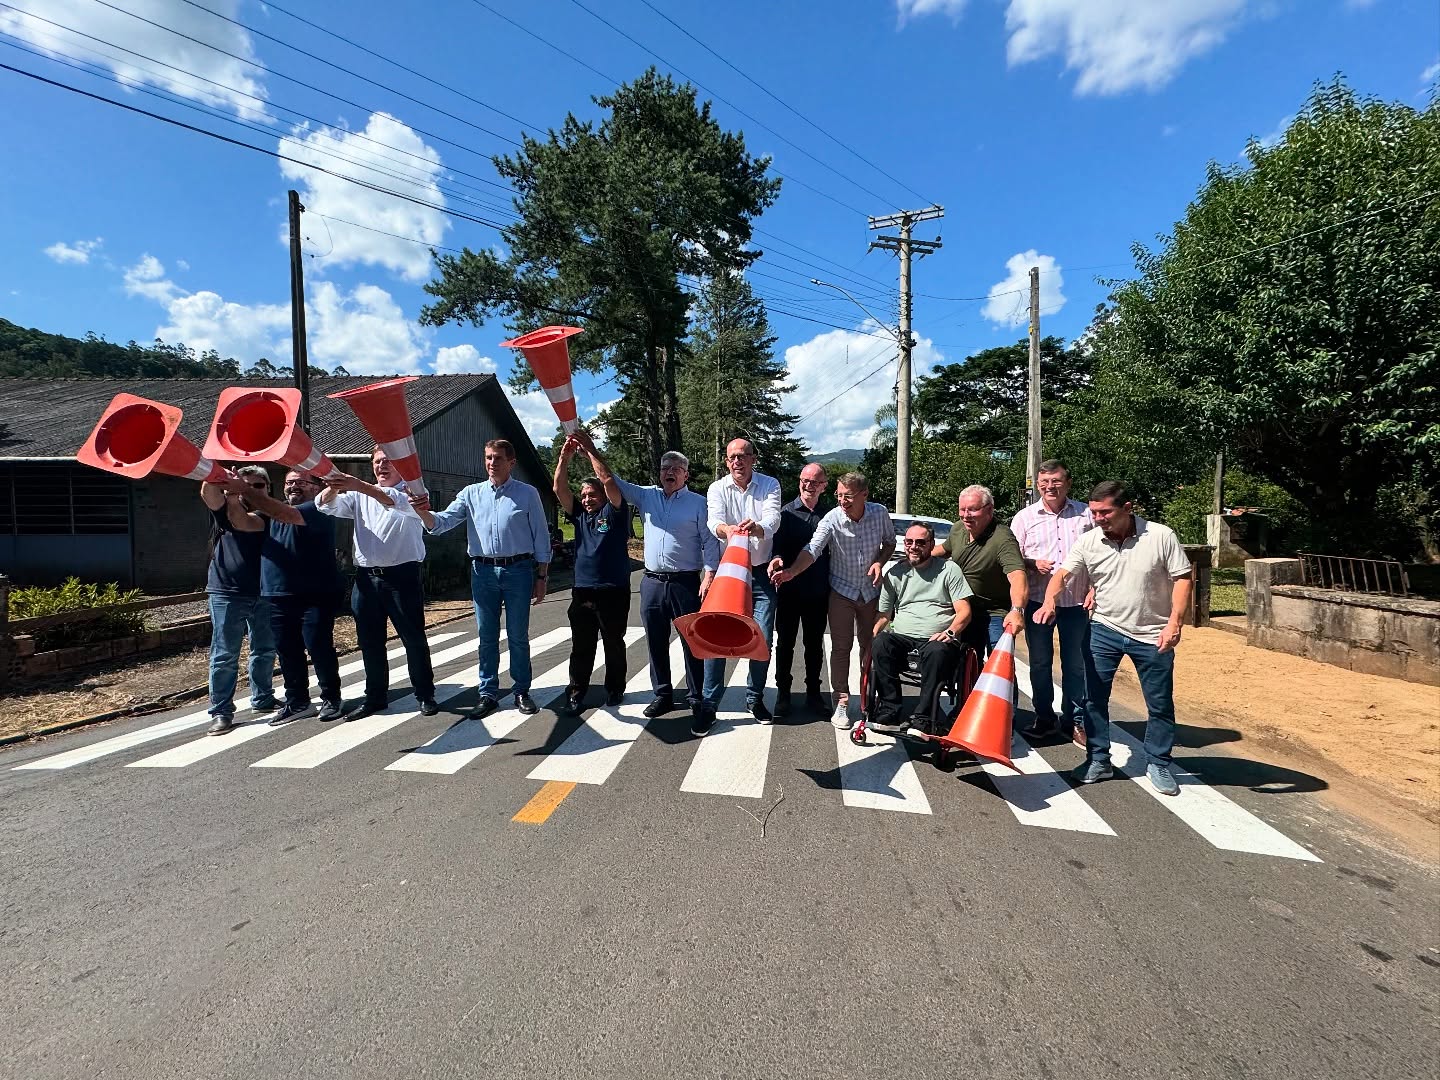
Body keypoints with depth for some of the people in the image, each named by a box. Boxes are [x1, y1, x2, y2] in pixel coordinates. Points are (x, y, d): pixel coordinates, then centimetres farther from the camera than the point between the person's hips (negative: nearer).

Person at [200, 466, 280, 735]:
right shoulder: (225, 510, -1)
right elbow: (208, 491, -18)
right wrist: (230, 485, -13)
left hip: (264, 594, 3)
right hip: (227, 593, -3)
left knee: (265, 651, 14)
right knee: (225, 655, -1)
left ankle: (263, 699, 29)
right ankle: (221, 711, 6)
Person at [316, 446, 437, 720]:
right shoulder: (360, 495, 15)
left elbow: (398, 503, -22)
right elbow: (326, 506, 1)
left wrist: (360, 486, -35)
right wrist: (333, 487, -22)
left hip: (402, 575, -4)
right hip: (366, 577, 5)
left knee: (414, 638, 2)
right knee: (370, 641, 11)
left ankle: (425, 695, 13)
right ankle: (375, 697, 23)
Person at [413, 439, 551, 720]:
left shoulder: (527, 494, 0)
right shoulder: (471, 493, 7)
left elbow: (541, 538, 2)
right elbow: (442, 523, 1)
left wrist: (541, 577, 0)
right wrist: (424, 513, -22)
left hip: (518, 570, -2)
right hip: (483, 571, 2)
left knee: (518, 636, 6)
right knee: (487, 637, 9)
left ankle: (522, 691, 19)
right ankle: (488, 693, 20)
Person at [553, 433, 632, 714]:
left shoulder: (615, 513, 2)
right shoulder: (579, 515, 14)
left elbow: (610, 484, -13)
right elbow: (559, 489, 5)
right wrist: (565, 456, -6)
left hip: (613, 591, -3)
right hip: (582, 592, 4)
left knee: (614, 644, 9)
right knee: (581, 647, 6)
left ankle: (614, 688, 23)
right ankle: (576, 693, 13)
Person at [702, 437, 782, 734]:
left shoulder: (770, 485, -1)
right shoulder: (717, 489, -1)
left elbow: (772, 521, -18)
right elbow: (714, 521, -20)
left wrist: (755, 528, -42)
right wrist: (727, 529, -45)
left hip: (761, 573, 1)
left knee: (763, 640, 3)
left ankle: (755, 698, 24)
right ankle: (709, 706, 6)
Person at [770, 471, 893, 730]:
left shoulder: (880, 513, -10)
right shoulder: (832, 520, -18)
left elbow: (890, 542, 7)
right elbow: (812, 549, -30)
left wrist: (880, 562, -13)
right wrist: (791, 572, -46)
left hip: (871, 590, 2)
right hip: (842, 590, -2)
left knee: (870, 646, 13)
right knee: (841, 648, -2)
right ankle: (841, 702, 6)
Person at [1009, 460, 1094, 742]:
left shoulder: (1086, 514, 3)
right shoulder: (1024, 517, 2)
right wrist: (1033, 563, -16)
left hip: (1077, 602, 0)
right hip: (1038, 601, 0)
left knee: (1076, 665, 9)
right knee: (1040, 663, 9)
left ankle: (1075, 719, 25)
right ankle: (1045, 719, 24)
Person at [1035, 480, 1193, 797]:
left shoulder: (1161, 537, -11)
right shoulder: (1088, 542, -6)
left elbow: (1182, 579, -9)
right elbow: (1062, 574, -10)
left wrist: (1175, 622, -19)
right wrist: (1050, 601, -30)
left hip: (1153, 636, -2)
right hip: (1105, 631, 2)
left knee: (1160, 704, 9)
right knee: (1095, 698, 5)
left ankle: (1158, 765, 27)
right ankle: (1098, 761, 19)